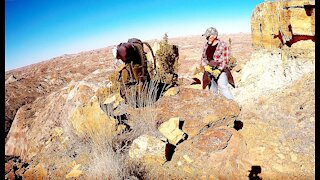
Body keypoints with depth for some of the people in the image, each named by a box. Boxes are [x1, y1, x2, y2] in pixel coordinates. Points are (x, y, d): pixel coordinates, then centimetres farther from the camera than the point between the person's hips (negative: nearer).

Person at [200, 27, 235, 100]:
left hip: (220, 70, -5)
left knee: (222, 86, -21)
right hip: (209, 70, 5)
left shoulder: (223, 45, -7)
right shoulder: (206, 45, 8)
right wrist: (205, 66, -8)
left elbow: (225, 60, -9)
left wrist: (219, 70, -19)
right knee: (212, 90, 7)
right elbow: (203, 58, 11)